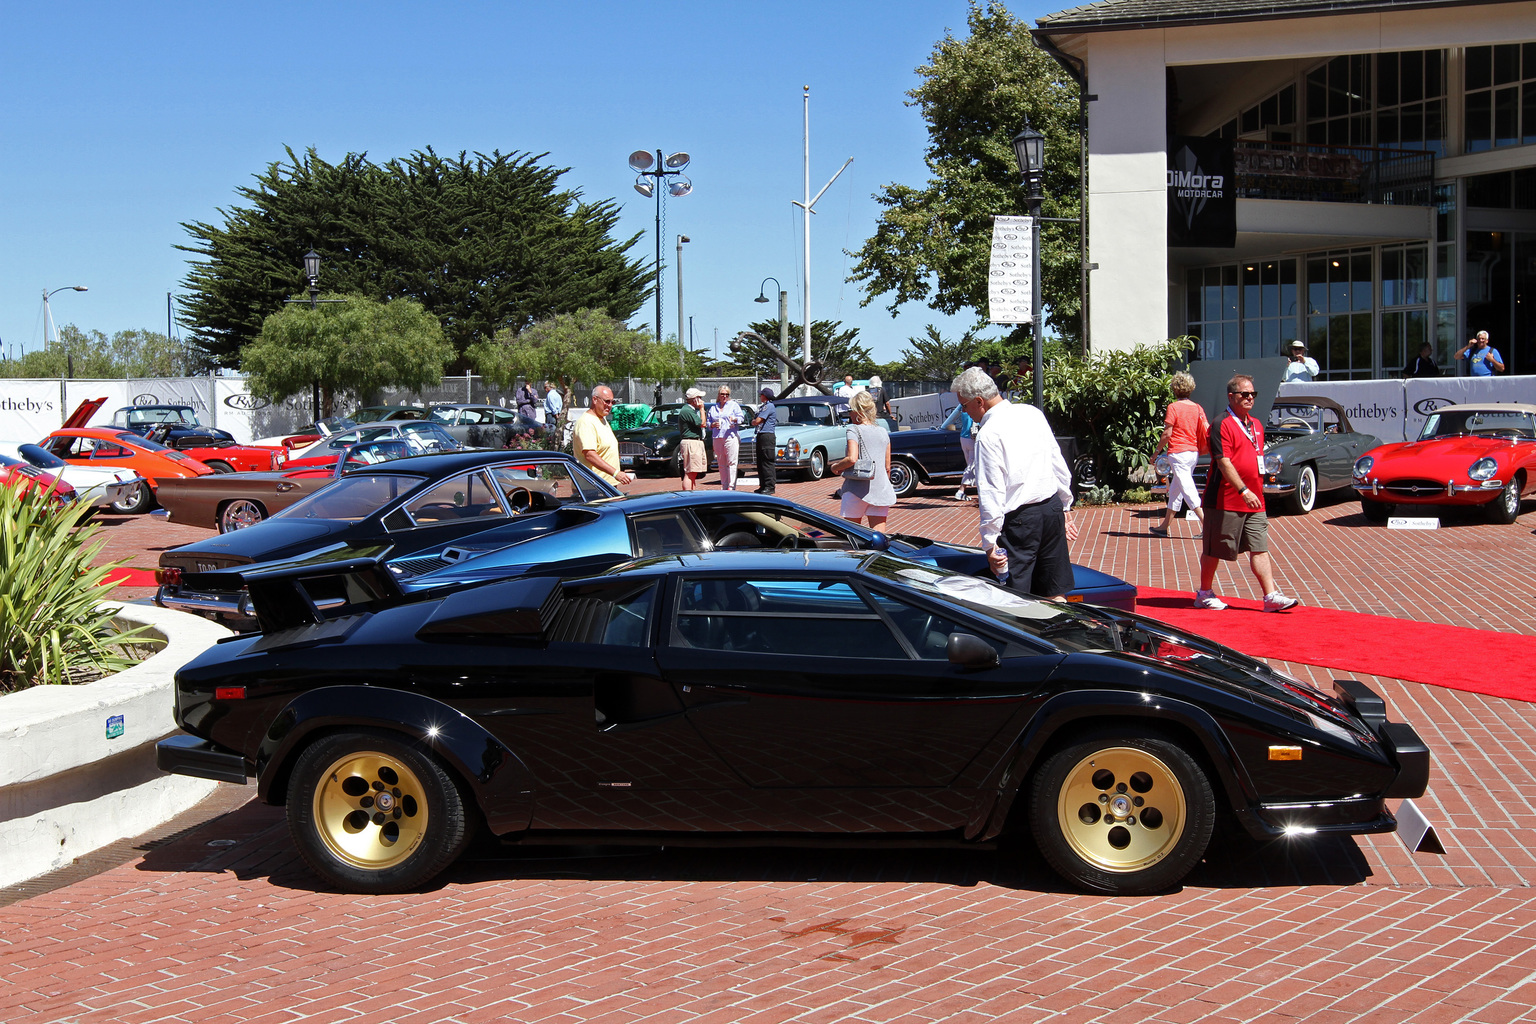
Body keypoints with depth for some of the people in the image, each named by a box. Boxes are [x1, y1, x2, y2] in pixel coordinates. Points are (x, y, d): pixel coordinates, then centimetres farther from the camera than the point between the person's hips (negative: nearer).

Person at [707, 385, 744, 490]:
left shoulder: (734, 405, 10)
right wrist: (713, 425, -2)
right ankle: (724, 486, 10)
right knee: (721, 464, 5)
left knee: (731, 462, -10)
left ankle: (731, 486, -11)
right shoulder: (713, 408, 20)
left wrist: (734, 419, -21)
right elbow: (708, 423, 21)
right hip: (717, 438, 4)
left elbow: (741, 418, 0)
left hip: (731, 437, -4)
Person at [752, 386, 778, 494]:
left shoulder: (769, 406, -12)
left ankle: (770, 486, -9)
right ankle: (763, 485, 17)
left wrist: (754, 421, 5)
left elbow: (757, 421, -15)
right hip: (761, 435, 10)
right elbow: (754, 422, 21)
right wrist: (755, 421, 1)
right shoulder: (762, 407, 20)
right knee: (760, 462, 12)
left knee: (767, 462, -9)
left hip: (767, 436, -10)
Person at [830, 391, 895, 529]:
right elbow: (887, 467, 14)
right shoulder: (883, 432, 13)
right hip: (881, 491, 5)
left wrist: (835, 467, -2)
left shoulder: (854, 430, -5)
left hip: (857, 488, -5)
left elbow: (852, 459, -19)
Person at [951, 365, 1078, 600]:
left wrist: (990, 542, -12)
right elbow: (1059, 465, 14)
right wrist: (1066, 507, 23)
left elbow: (992, 492, -16)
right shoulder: (1033, 413, 7)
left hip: (1019, 519, -7)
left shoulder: (988, 433, -14)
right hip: (1054, 509, 7)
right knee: (1055, 596, 12)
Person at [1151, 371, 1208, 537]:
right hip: (1194, 453, 7)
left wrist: (1157, 450, -2)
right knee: (1175, 489, 15)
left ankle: (1205, 523, -17)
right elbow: (1206, 430, 2)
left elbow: (1167, 433, -12)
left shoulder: (1174, 407, -9)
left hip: (1178, 452, -7)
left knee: (1188, 489, -8)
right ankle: (1165, 526, 22)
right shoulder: (1198, 408, 8)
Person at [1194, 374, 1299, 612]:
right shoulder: (1222, 424, -11)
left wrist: (1258, 489, 19)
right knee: (1213, 550, 4)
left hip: (1254, 500, 7)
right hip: (1225, 501, -7)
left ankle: (1271, 597, -1)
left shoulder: (1256, 425, 15)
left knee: (1260, 549, 2)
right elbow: (1223, 462, -19)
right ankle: (1204, 594, 16)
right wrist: (1244, 491, -25)